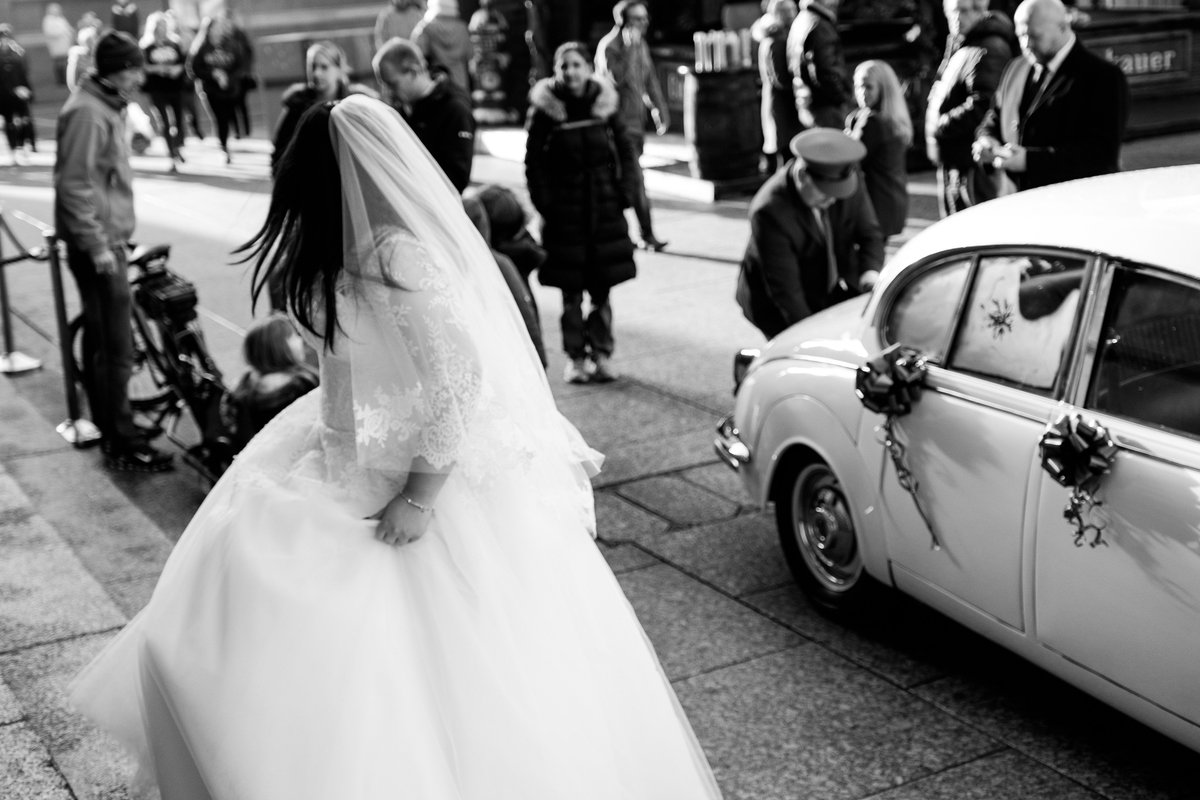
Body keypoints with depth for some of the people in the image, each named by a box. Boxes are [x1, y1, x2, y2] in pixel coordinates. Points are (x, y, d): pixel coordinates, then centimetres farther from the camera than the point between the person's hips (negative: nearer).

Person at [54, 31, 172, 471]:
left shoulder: (107, 106, 13)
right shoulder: (87, 112, -18)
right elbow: (74, 186, -22)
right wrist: (98, 246, -22)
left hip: (106, 239, 10)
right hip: (97, 244, -10)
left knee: (99, 339, 17)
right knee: (115, 347, -7)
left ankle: (110, 428, 28)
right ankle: (123, 444, -2)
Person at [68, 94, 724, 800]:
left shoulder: (399, 255, -24)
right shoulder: (353, 247, 3)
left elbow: (460, 377, -27)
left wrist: (420, 496, -24)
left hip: (429, 469, -10)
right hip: (355, 463, 10)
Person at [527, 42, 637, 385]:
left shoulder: (604, 105, 3)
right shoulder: (545, 109, -3)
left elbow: (625, 151, 10)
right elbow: (534, 162, 0)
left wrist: (622, 192, 1)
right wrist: (544, 203, -7)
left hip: (604, 208, 2)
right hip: (564, 211, -2)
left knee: (602, 287, 5)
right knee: (571, 291, 3)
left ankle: (602, 353, 15)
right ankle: (575, 357, 12)